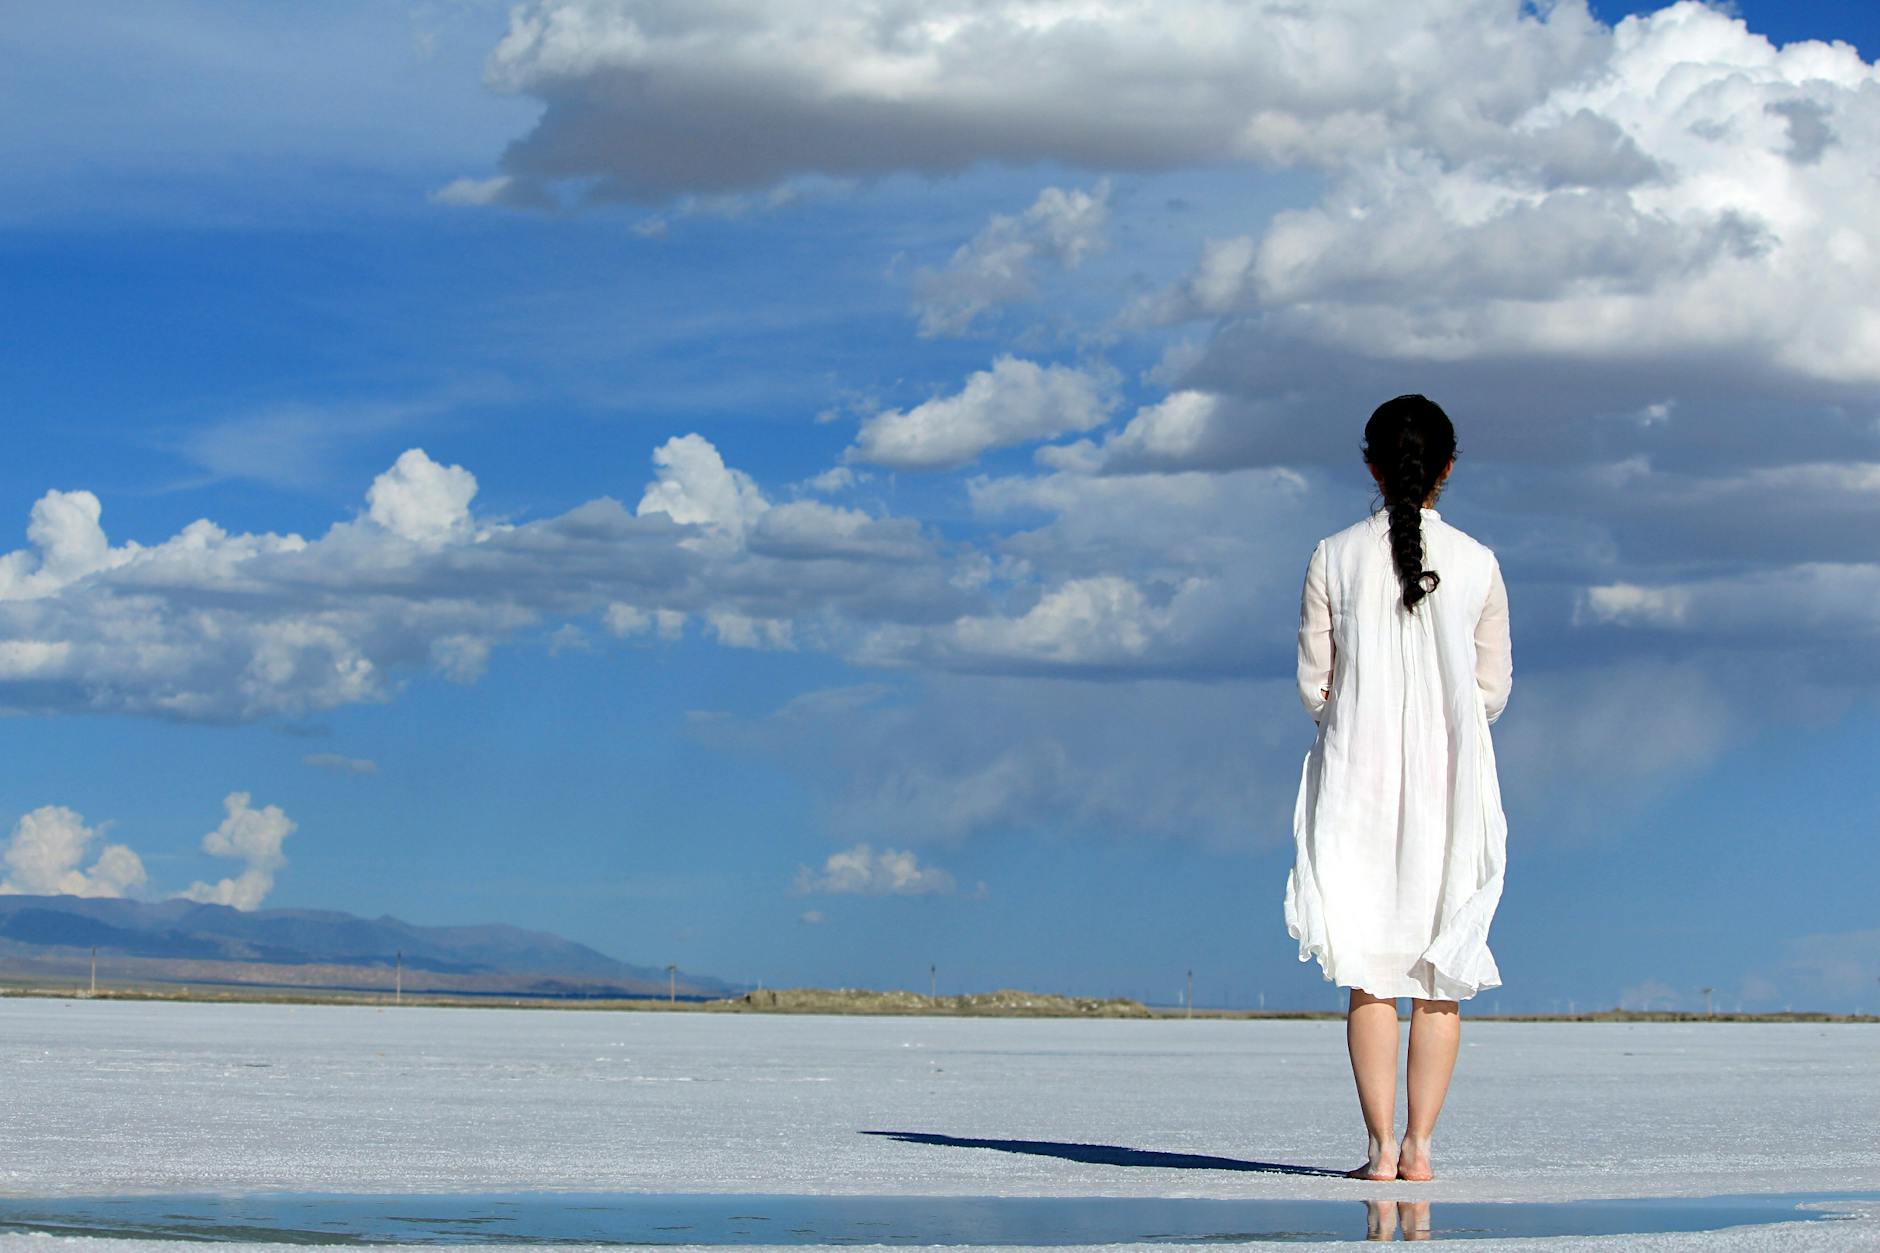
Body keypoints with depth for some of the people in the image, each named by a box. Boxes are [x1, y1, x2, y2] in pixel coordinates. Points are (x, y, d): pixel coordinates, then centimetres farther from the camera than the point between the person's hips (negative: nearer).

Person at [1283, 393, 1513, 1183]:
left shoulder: (1334, 557, -2)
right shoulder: (1478, 564, -1)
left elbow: (1315, 683, 0)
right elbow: (1493, 688, 4)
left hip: (1359, 770, 0)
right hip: (1449, 780, 0)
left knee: (1369, 969, 2)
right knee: (1440, 972, 7)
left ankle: (1381, 1146, -5)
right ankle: (1419, 1143, 2)